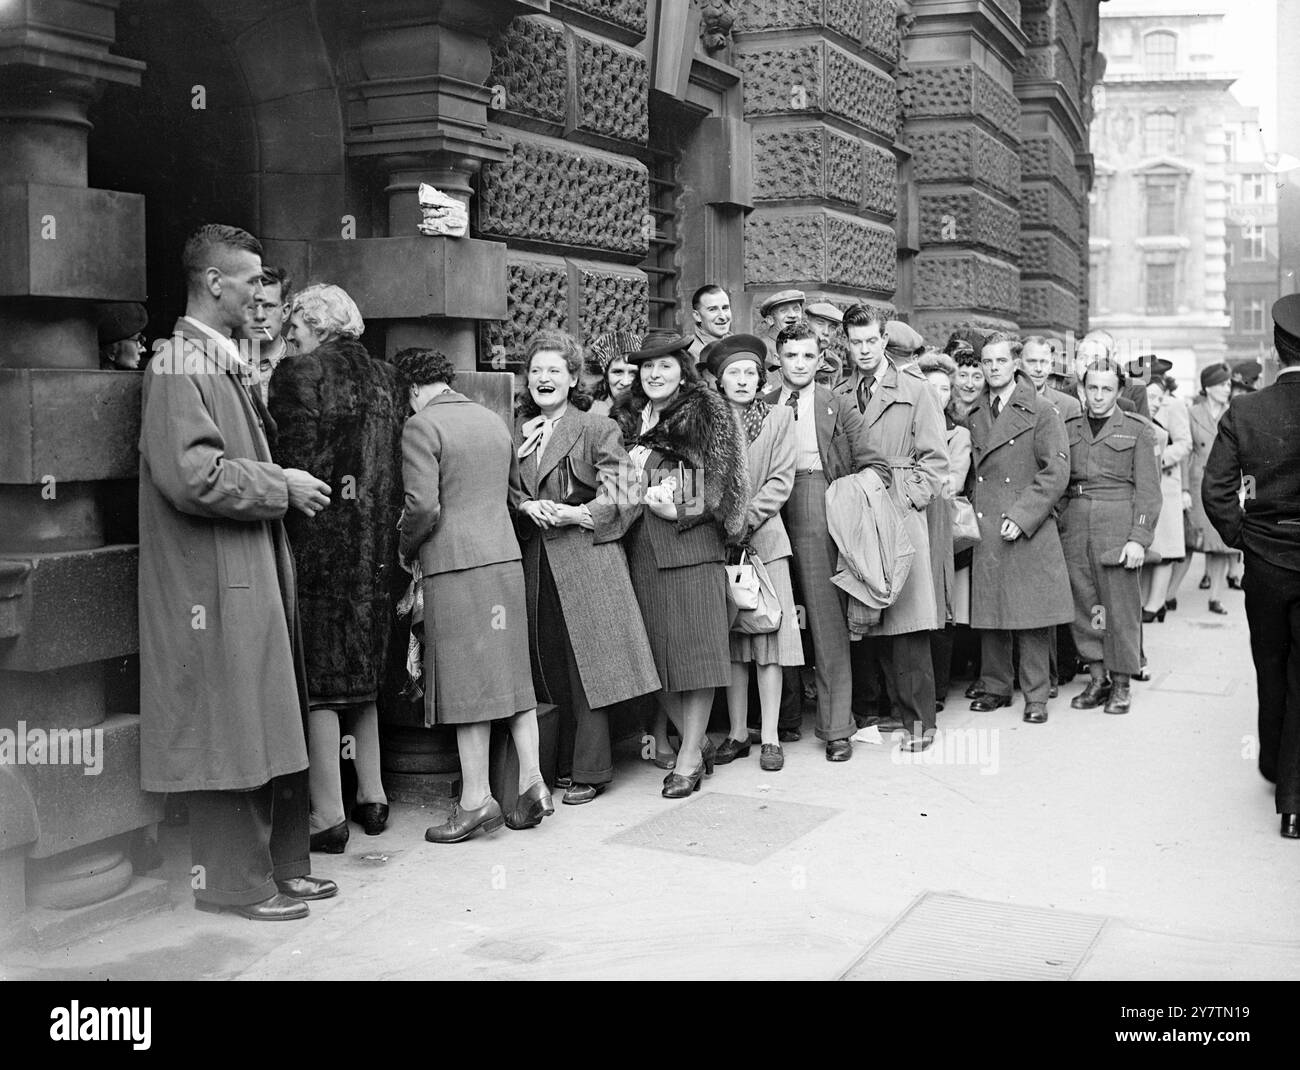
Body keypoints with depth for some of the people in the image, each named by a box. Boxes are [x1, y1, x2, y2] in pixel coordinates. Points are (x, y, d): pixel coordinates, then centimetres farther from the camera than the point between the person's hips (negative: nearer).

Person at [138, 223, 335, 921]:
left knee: (268, 726, 14)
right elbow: (193, 475, -22)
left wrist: (287, 483, 10)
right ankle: (234, 881, 10)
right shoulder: (177, 366, -12)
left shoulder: (226, 364, 17)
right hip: (214, 581, -9)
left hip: (255, 573, 9)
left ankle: (280, 863, 24)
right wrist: (281, 487, -13)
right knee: (228, 730, -1)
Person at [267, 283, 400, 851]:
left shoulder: (299, 374, -7)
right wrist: (384, 529, 14)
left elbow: (293, 461, -14)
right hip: (374, 544, 6)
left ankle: (329, 815, 3)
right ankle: (372, 797, 24)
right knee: (362, 671, 17)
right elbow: (398, 470, 10)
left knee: (317, 678, 0)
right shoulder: (386, 378, 10)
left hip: (317, 542, -6)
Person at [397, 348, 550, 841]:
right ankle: (532, 782, 10)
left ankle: (476, 798, 0)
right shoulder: (494, 420, 14)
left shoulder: (420, 426, -7)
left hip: (455, 564, -6)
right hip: (506, 558, 7)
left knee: (467, 677, -3)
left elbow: (423, 507, -15)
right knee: (513, 670, 10)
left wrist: (406, 549, 1)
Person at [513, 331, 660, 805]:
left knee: (586, 664, -3)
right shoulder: (516, 432, 13)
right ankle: (566, 763, 18)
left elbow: (617, 496, -6)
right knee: (551, 666, 7)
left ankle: (589, 771, 4)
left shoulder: (598, 429, -1)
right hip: (536, 562, 5)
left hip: (587, 555, -5)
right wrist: (526, 507, -6)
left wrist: (575, 514, -20)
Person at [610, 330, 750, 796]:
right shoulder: (625, 420, 15)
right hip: (640, 548, 5)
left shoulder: (706, 414, 1)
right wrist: (641, 499, 3)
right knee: (654, 652, 5)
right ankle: (698, 743, 19)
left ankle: (690, 757, 3)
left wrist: (680, 511, -13)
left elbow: (720, 480, -4)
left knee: (693, 647, -4)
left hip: (691, 543, -5)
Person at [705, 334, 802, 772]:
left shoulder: (779, 416, 6)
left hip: (764, 537, -1)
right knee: (730, 638, 5)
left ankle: (769, 737, 2)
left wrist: (746, 521, -11)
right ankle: (737, 733, 13)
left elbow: (781, 481, -1)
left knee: (769, 633, -3)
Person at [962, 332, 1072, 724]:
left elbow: (1056, 471, -8)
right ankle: (996, 688, 20)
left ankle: (1036, 695, 9)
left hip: (1029, 531, -4)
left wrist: (1021, 516, -14)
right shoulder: (974, 415, 12)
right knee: (989, 615, 7)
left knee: (1031, 617, -1)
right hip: (984, 530, 4)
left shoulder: (1041, 411, -2)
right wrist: (972, 512, 4)